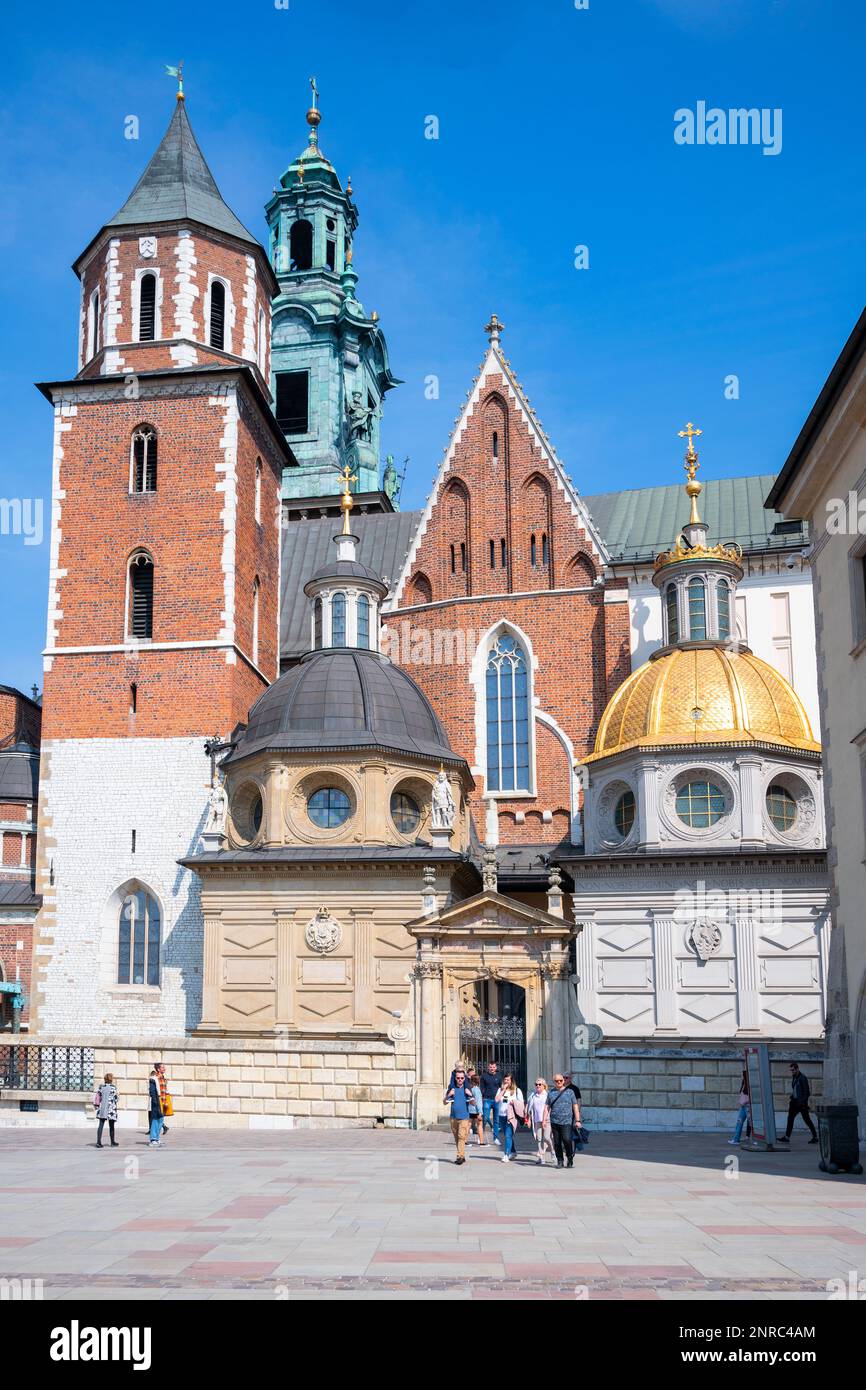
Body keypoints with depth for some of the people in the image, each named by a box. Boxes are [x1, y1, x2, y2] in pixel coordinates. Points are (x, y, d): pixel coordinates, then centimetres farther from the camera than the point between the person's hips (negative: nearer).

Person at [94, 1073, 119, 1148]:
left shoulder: (101, 1087, 4)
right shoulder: (113, 1087, -7)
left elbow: (97, 1097, 2)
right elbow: (115, 1098, -7)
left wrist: (97, 1105, 10)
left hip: (102, 1108, 3)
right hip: (111, 1108, -3)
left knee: (101, 1125, 3)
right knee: (111, 1126, 7)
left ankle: (98, 1142, -6)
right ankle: (113, 1142, 17)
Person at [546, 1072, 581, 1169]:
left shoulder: (569, 1092, 7)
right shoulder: (551, 1093, 11)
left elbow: (575, 1107, 7)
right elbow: (547, 1107, 13)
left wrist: (577, 1120, 2)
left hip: (566, 1121, -2)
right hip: (554, 1121, 3)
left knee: (567, 1139, -15)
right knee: (557, 1142, 3)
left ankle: (570, 1159, 4)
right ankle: (559, 1161, 14)